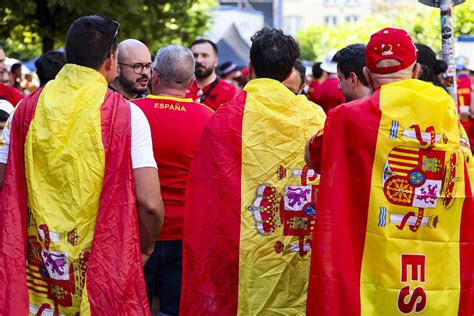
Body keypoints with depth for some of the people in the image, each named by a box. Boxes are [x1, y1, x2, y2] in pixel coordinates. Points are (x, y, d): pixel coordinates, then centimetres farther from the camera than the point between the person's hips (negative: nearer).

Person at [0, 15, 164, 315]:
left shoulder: (26, 109, 1)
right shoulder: (126, 113, -8)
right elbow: (149, 203, -14)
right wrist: (145, 248, 5)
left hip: (38, 265, 3)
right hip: (106, 265, -3)